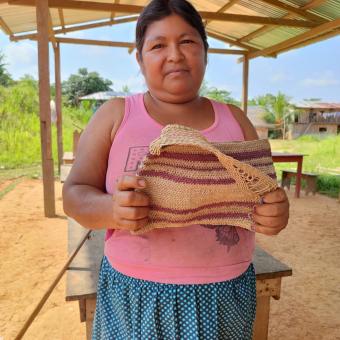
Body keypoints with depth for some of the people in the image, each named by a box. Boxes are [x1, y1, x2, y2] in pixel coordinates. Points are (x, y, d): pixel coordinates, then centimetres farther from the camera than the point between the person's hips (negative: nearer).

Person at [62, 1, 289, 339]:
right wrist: (112, 209, -27)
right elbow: (74, 194, -5)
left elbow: (267, 195, 6)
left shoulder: (235, 120, 3)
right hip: (136, 295, -1)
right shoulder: (114, 115, -3)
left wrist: (275, 213, -18)